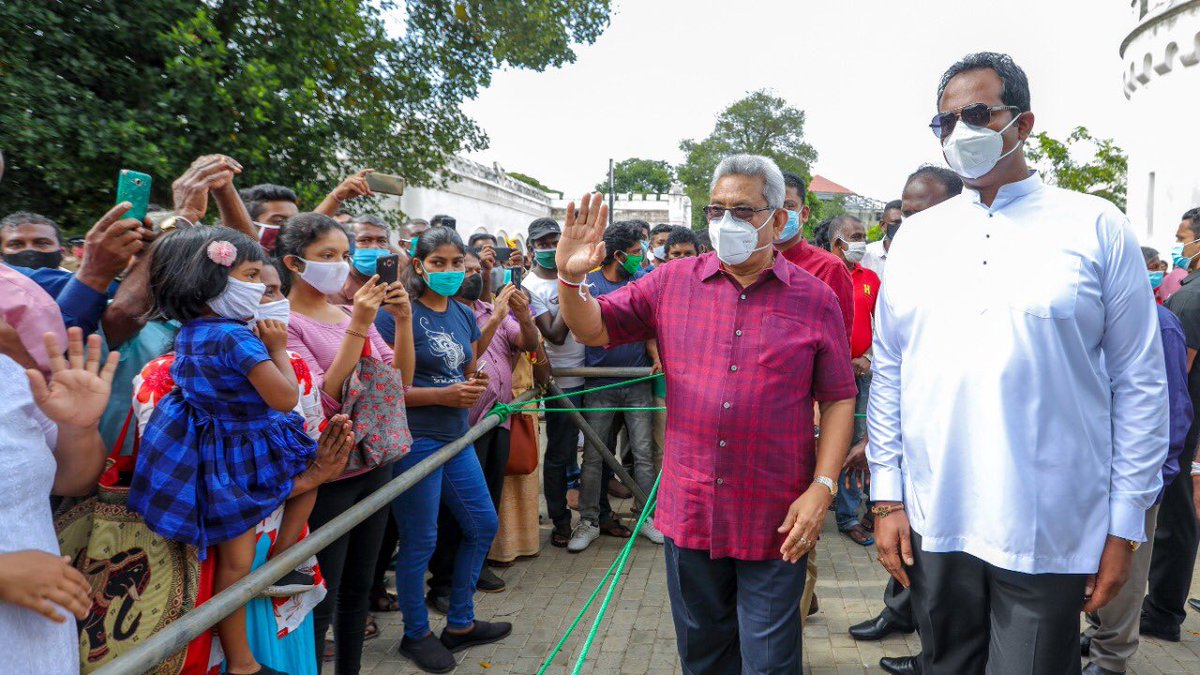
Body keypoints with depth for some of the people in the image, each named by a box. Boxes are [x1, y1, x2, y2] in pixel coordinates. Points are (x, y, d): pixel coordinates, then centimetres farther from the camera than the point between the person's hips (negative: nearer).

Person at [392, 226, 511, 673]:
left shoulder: (465, 315, 9)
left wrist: (474, 389, -4)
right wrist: (443, 395, -21)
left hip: (456, 438, 8)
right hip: (415, 440, -8)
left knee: (482, 526, 14)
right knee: (420, 542, 4)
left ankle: (460, 624, 31)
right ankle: (416, 634, 26)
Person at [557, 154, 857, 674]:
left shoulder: (816, 300, -3)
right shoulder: (671, 283, 1)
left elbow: (838, 398, -1)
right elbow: (593, 330, 4)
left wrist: (822, 487, -9)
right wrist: (571, 278, -16)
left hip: (776, 522, -2)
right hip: (689, 510, 2)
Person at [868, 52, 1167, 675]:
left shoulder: (1096, 228, -2)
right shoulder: (916, 237, 6)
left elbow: (1139, 384, -1)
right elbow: (888, 373, 6)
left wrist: (1125, 529, -2)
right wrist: (887, 499, 3)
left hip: (1050, 535, -3)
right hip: (933, 526, 3)